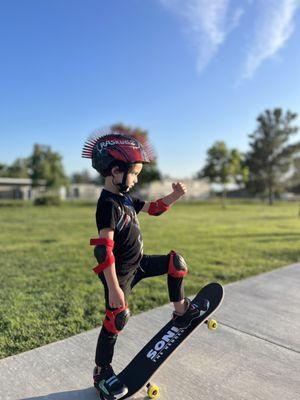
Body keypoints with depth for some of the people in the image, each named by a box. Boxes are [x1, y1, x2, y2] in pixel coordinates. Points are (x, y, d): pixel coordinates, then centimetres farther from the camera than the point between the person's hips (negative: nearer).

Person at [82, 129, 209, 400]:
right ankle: (102, 372, 27)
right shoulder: (108, 205, -25)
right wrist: (114, 288, -31)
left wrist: (175, 196, -3)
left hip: (137, 263, 9)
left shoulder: (125, 197, 4)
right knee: (116, 320, 3)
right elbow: (104, 249, -31)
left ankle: (181, 312, 23)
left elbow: (154, 208, 14)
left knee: (176, 263, 8)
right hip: (120, 273, -9)